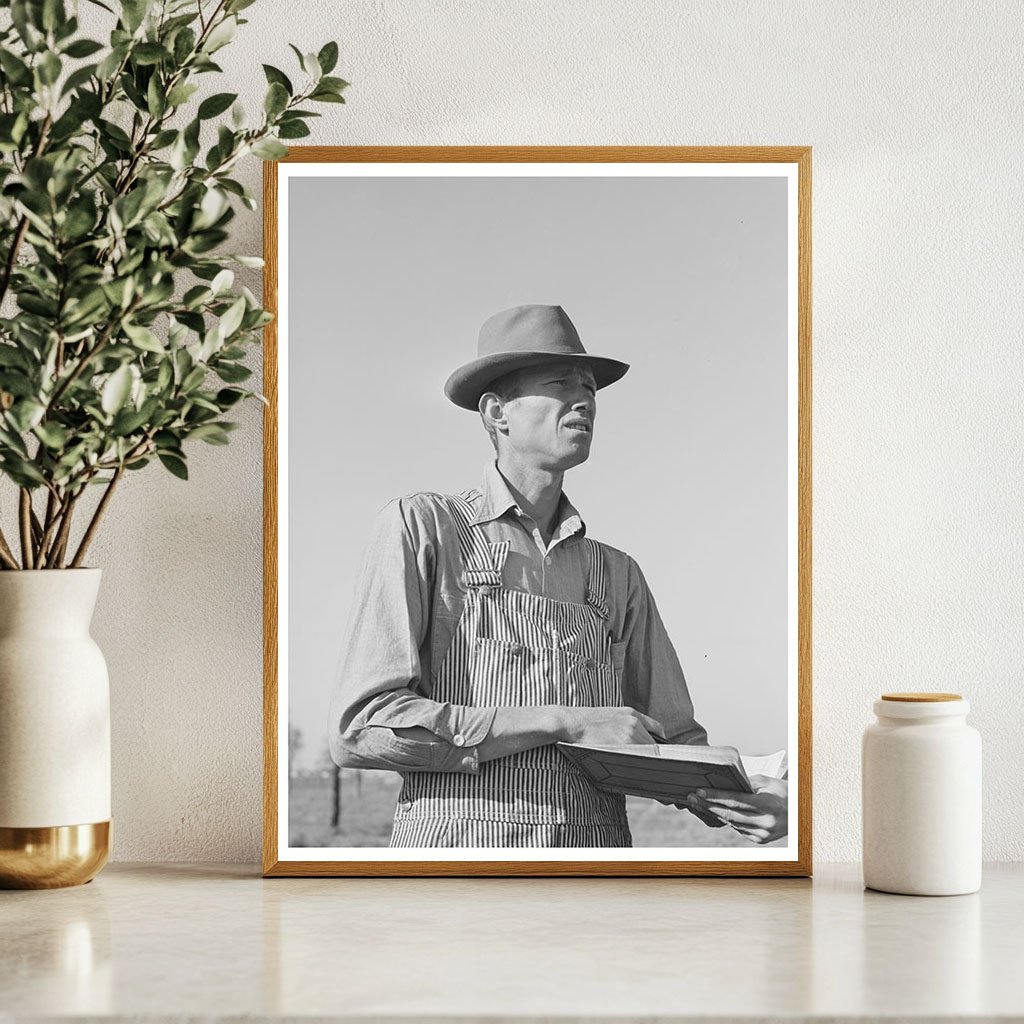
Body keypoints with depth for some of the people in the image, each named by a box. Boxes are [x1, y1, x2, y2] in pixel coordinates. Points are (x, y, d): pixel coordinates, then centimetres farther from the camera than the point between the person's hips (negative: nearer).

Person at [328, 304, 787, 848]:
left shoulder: (617, 574, 19)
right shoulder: (420, 525, 5)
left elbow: (675, 739, 22)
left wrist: (753, 800, 0)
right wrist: (565, 723, -8)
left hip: (600, 867, 4)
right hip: (458, 850, -4)